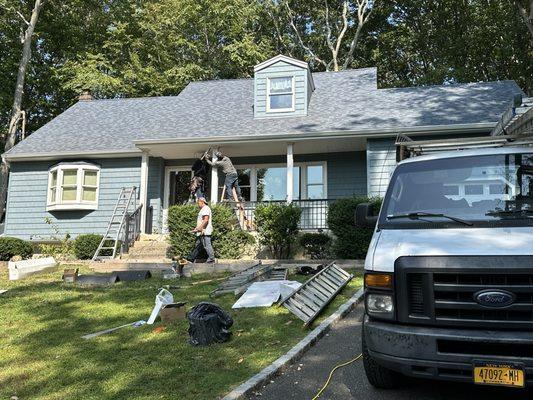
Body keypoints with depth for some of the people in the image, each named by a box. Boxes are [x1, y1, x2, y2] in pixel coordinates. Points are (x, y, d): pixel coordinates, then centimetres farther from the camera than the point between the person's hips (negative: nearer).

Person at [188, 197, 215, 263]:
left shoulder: (205, 208, -11)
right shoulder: (203, 209, 23)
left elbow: (206, 220, -22)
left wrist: (200, 228, -23)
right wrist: (196, 228, 24)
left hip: (204, 231, -11)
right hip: (202, 232, 11)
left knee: (207, 245, -9)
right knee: (197, 245, 13)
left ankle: (211, 259, -5)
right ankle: (192, 258, 18)